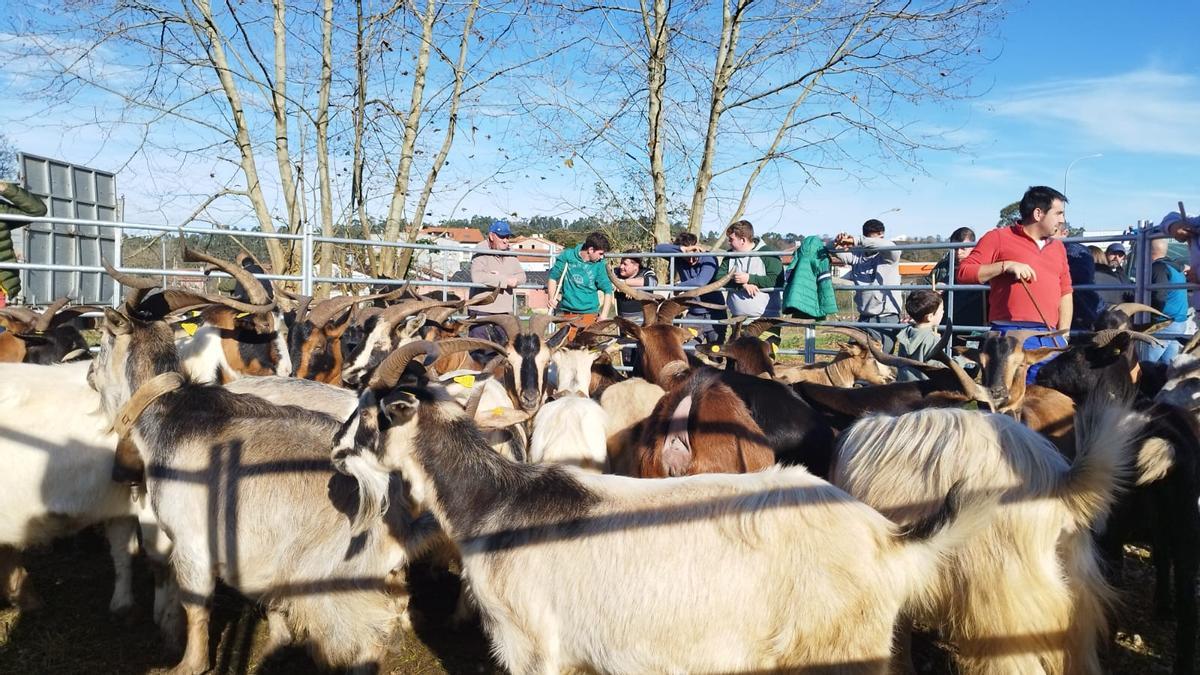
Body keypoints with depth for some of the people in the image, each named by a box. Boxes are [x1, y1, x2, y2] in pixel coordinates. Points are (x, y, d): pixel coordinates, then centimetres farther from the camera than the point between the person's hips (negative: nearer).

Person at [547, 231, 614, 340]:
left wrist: (603, 316, -8)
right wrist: (552, 299, -5)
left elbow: (608, 290, 0)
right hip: (567, 313, 0)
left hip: (590, 314, 0)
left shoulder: (599, 264, -3)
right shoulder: (567, 256, -3)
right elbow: (553, 277, 7)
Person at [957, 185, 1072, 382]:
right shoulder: (999, 238, 4)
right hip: (1012, 334, -6)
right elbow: (964, 272, -4)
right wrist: (1006, 265, -13)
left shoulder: (1058, 246, 24)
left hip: (1050, 338, 6)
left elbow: (1065, 293, 22)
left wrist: (1062, 336, 11)